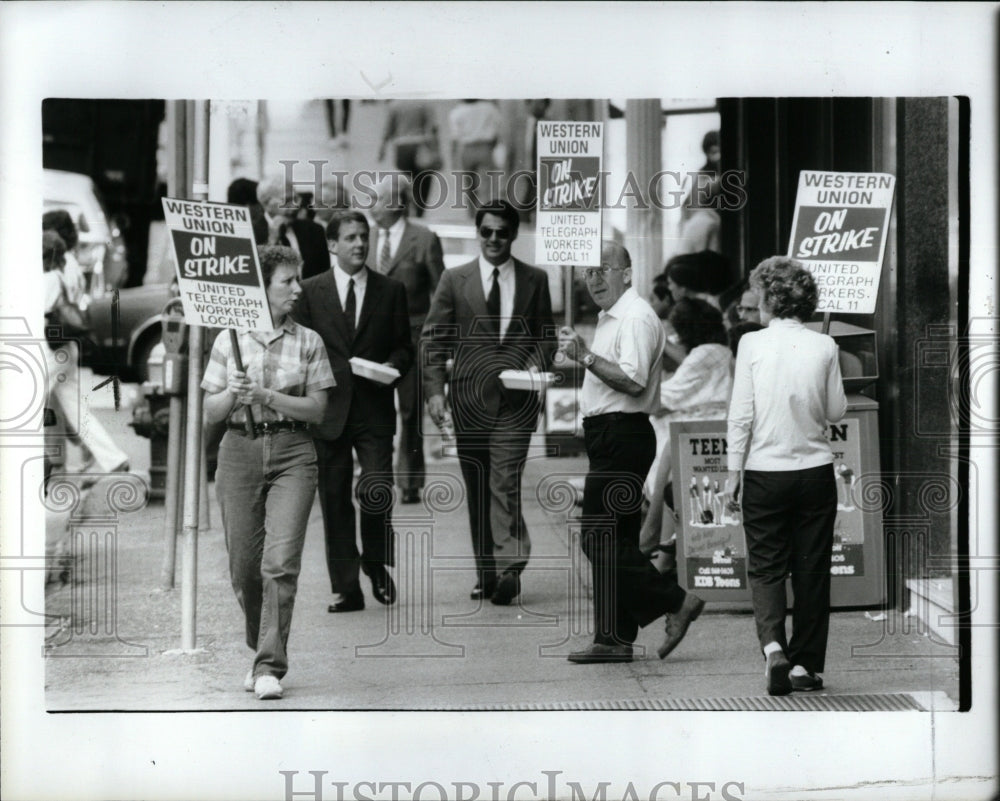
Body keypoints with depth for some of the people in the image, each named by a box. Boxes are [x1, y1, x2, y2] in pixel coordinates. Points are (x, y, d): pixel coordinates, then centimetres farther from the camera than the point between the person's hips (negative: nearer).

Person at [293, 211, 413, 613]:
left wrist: (392, 366, -9)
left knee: (376, 490, -13)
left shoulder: (391, 290, 8)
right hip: (328, 410, 1)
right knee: (335, 501, 3)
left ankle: (376, 562, 15)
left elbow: (404, 347, 13)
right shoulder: (310, 291, 7)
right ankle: (345, 588, 11)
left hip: (374, 410, -1)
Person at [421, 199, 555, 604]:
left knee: (505, 483, -14)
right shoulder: (454, 280, 7)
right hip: (469, 397, 2)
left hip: (516, 398, -2)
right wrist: (435, 390, -5)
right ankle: (486, 572, 14)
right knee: (477, 490, 7)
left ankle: (508, 567, -19)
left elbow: (546, 335, 14)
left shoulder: (535, 280, 8)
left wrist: (536, 364, -7)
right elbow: (434, 340, 5)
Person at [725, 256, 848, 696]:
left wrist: (734, 470, 1)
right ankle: (805, 664, 11)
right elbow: (836, 411, 5)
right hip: (815, 469, 2)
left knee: (765, 566, 7)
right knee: (812, 569, 9)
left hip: (765, 472, -1)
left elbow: (741, 414, -7)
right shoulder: (824, 347, -3)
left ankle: (773, 644, -16)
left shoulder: (752, 344, -8)